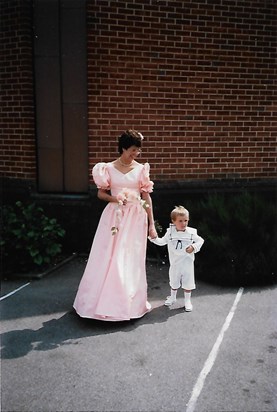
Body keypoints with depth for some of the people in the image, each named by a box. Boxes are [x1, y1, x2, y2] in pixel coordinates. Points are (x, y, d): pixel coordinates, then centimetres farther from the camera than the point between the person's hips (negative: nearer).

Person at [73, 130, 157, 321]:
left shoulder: (141, 169, 2)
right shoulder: (108, 168, 1)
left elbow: (147, 197, 3)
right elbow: (101, 193, 7)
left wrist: (151, 224, 1)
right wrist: (114, 198, -14)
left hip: (135, 218, 0)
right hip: (114, 216, 0)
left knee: (131, 260, 5)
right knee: (108, 258, 2)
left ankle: (130, 302, 19)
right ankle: (102, 300, 18)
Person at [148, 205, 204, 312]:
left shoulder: (191, 232, -10)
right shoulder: (170, 232, -6)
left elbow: (200, 241, 2)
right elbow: (162, 242, 6)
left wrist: (193, 247, -15)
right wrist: (153, 238, -10)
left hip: (187, 262, -1)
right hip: (175, 263, 2)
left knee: (187, 282, 8)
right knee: (174, 281, 18)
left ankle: (187, 300, 24)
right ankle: (172, 297, 40)